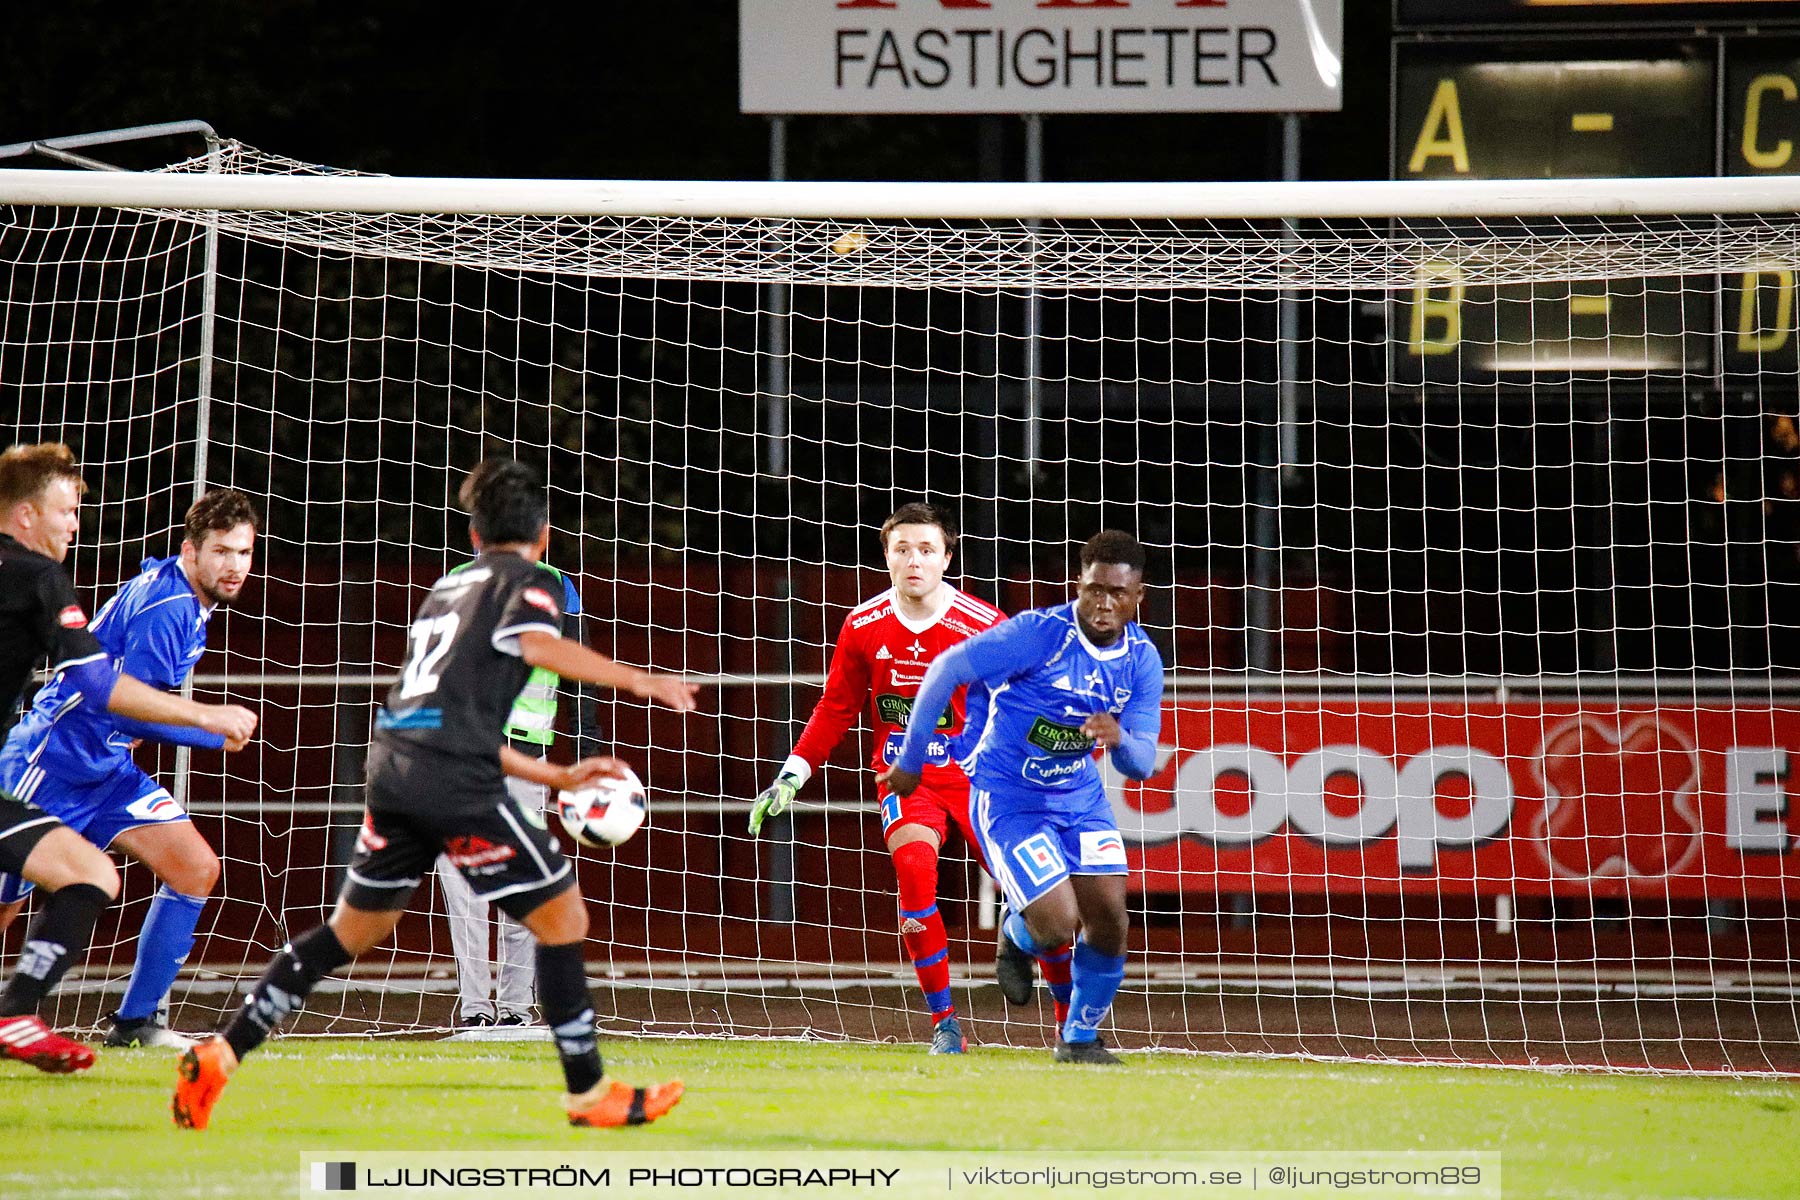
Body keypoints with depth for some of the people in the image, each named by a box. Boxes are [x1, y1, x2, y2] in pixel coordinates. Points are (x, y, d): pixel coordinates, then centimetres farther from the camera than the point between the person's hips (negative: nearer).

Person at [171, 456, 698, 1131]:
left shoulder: (446, 589, 29)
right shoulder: (527, 582, 7)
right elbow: (538, 645, -17)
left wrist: (556, 777, 30)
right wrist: (638, 681, -12)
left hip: (394, 765, 7)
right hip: (456, 780, -7)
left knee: (356, 927, 20)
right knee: (561, 915, 2)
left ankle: (220, 1055, 15)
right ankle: (589, 1094, 4)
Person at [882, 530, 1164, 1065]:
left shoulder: (1142, 660, -6)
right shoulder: (1040, 633, -23)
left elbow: (1142, 764, -6)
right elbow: (945, 670, -17)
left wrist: (1119, 739, -31)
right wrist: (911, 760, -11)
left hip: (1079, 794, 5)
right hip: (1007, 796, -5)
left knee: (1109, 919, -4)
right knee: (1059, 922, -17)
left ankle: (1080, 1037, 20)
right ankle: (1018, 935, 22)